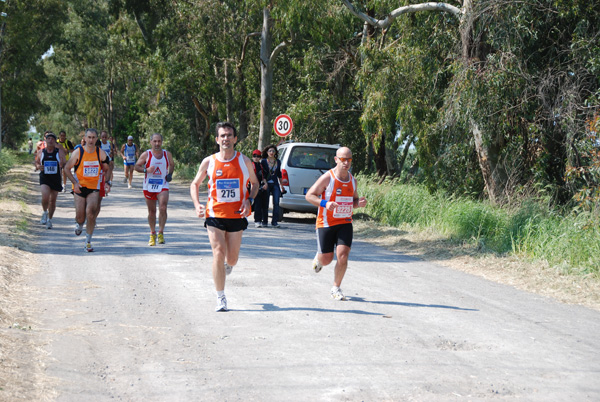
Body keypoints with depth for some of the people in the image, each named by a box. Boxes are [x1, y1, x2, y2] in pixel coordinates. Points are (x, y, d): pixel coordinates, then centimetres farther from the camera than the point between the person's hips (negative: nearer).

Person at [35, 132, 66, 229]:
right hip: (44, 178, 0)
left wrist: (62, 164, -27)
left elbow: (65, 164, -4)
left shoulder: (59, 151, -2)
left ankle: (50, 219, 27)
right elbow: (37, 162, 17)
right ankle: (45, 212, 9)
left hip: (56, 178, 0)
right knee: (45, 197, -21)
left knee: (53, 200, 8)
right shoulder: (41, 152, 3)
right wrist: (38, 166, -6)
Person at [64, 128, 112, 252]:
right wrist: (74, 182, -10)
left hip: (94, 188, 1)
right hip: (80, 187, -1)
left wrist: (107, 182, -2)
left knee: (91, 213, -16)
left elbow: (107, 169, 14)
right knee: (80, 216, -2)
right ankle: (79, 224, 37)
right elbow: (67, 168, 1)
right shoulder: (78, 152, -7)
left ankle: (88, 241, -2)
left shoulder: (101, 153, -1)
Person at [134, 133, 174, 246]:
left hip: (163, 186, 0)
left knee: (163, 208, -18)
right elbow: (136, 166, 2)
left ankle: (161, 233, -6)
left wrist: (170, 174, 2)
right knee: (151, 211, 8)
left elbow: (172, 165, 21)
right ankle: (152, 234, 23)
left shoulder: (167, 154, 4)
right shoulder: (146, 155, -3)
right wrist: (146, 170, -16)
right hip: (149, 186, 0)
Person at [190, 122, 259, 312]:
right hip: (214, 214, -1)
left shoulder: (244, 161, 0)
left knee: (232, 259, 7)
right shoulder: (209, 162, -1)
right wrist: (197, 204, -6)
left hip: (236, 216, 1)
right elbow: (195, 184, 10)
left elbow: (254, 183, 13)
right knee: (218, 254, -13)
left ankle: (228, 265, 47)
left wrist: (249, 200, -5)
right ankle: (220, 298, -4)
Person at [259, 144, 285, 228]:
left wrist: (281, 185, 19)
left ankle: (274, 222, -4)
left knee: (276, 203, -7)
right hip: (266, 184, -3)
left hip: (275, 184, 3)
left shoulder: (278, 162, 13)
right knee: (265, 203, 0)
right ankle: (265, 222, 8)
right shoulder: (263, 161, 3)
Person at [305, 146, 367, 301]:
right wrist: (325, 204, -25)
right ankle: (318, 258, 41)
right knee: (326, 260, 2)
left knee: (343, 256, -11)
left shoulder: (352, 180, 6)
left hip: (345, 224, 4)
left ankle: (336, 288, 7)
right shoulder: (327, 178, -12)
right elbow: (309, 195, -9)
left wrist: (359, 203, -3)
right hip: (326, 223, -3)